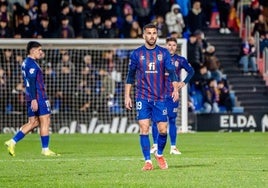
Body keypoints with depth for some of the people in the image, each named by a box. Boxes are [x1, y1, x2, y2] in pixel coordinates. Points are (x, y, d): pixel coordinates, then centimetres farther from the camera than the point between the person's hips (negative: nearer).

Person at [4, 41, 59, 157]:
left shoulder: (25, 63, 17)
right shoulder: (32, 64, -13)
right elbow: (31, 82, -21)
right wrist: (34, 99, -23)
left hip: (31, 98, 10)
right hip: (38, 97, -10)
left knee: (33, 122, 12)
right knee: (45, 121, -3)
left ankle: (12, 142, 6)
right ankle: (45, 149, -1)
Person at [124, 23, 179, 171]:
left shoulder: (164, 53, 5)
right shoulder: (136, 54, 4)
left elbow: (171, 72, -3)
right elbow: (130, 76, 9)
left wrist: (175, 89, -18)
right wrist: (127, 96, 4)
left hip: (159, 98, 1)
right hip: (142, 97, -1)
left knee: (163, 130, -1)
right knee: (144, 128, -9)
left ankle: (159, 154, 25)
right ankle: (147, 161, -2)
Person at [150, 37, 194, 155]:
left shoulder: (180, 60, 4)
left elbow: (191, 71, 14)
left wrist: (184, 82, 2)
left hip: (172, 95, 0)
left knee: (172, 120, -1)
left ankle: (173, 147, 3)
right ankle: (155, 145, 9)